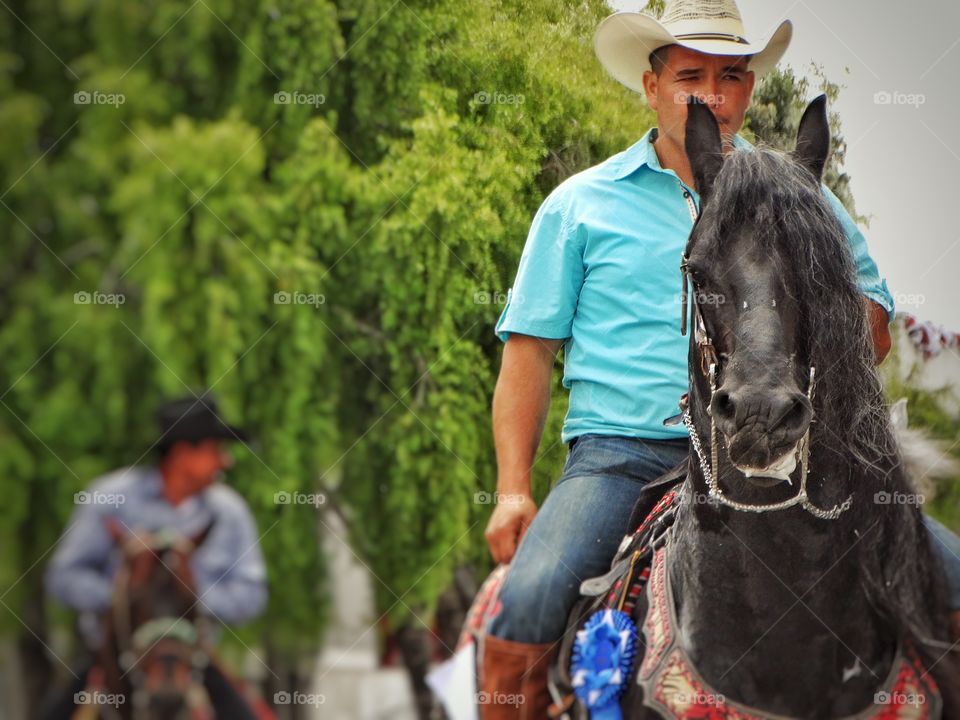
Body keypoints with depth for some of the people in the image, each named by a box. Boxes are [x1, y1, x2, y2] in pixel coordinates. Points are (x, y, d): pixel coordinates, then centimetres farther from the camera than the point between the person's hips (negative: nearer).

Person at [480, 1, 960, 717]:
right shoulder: (582, 204, 12)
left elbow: (873, 330, 16)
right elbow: (530, 350, 11)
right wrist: (513, 489, -1)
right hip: (623, 453, -1)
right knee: (521, 618, -28)